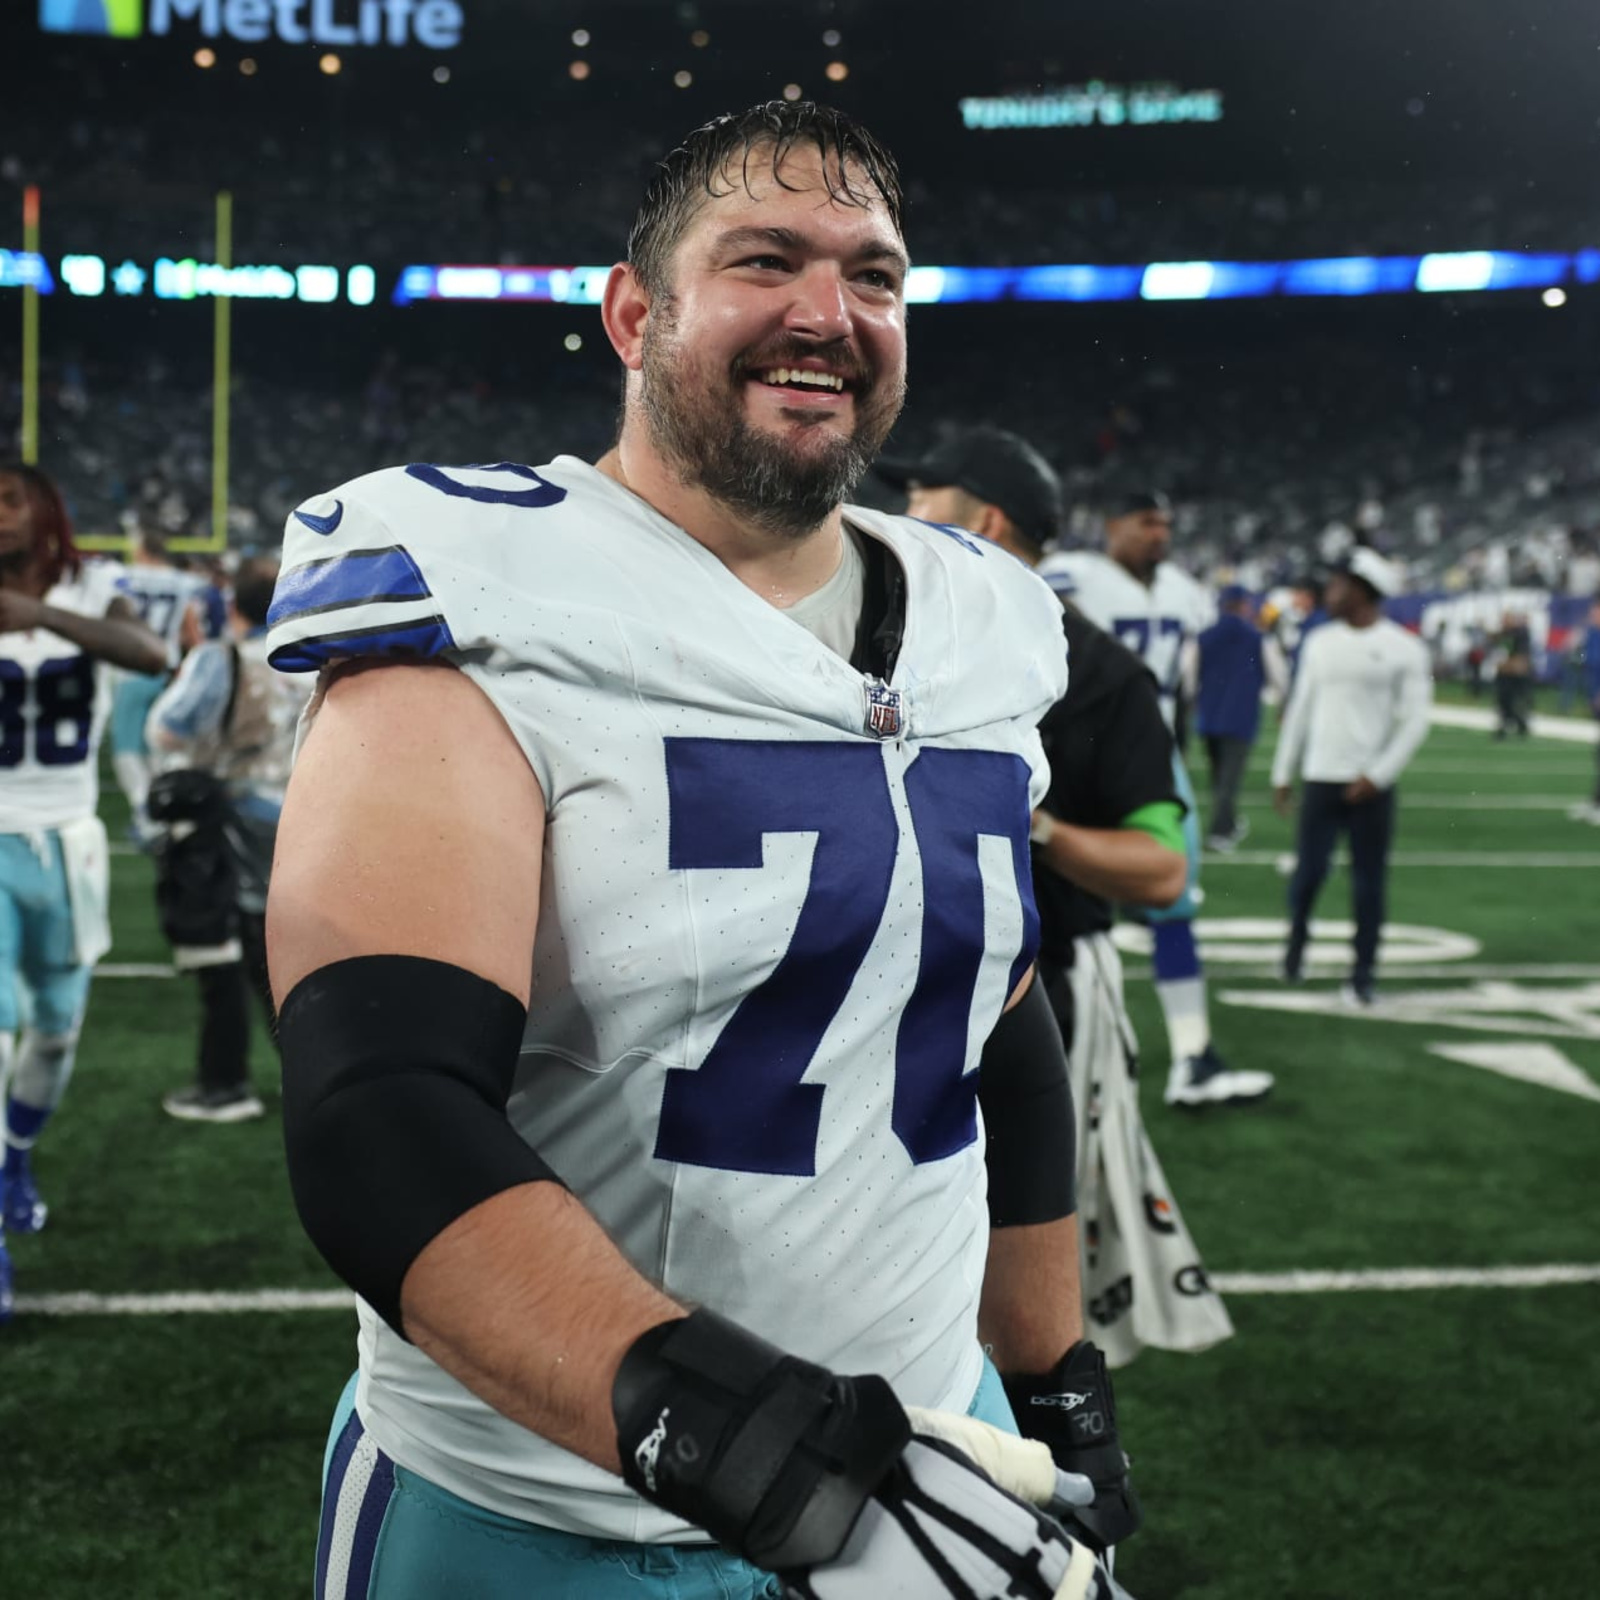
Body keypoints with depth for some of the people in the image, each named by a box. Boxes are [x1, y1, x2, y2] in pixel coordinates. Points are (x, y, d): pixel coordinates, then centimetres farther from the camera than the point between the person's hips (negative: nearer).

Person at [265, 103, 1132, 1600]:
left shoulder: (974, 629, 4)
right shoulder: (486, 620, -16)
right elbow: (385, 1129, -27)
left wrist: (1060, 1390, 13)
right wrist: (777, 1458, -37)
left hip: (929, 1455, 5)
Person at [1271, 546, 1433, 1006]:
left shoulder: (1404, 649, -4)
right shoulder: (1320, 642, 8)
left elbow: (1415, 719, -6)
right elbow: (1300, 709, 13)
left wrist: (1378, 774, -12)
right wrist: (1283, 772, 12)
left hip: (1370, 785, -3)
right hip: (1320, 778, 3)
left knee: (1368, 882, 1)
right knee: (1309, 871, 0)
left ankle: (1363, 974, 11)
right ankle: (1296, 943, 25)